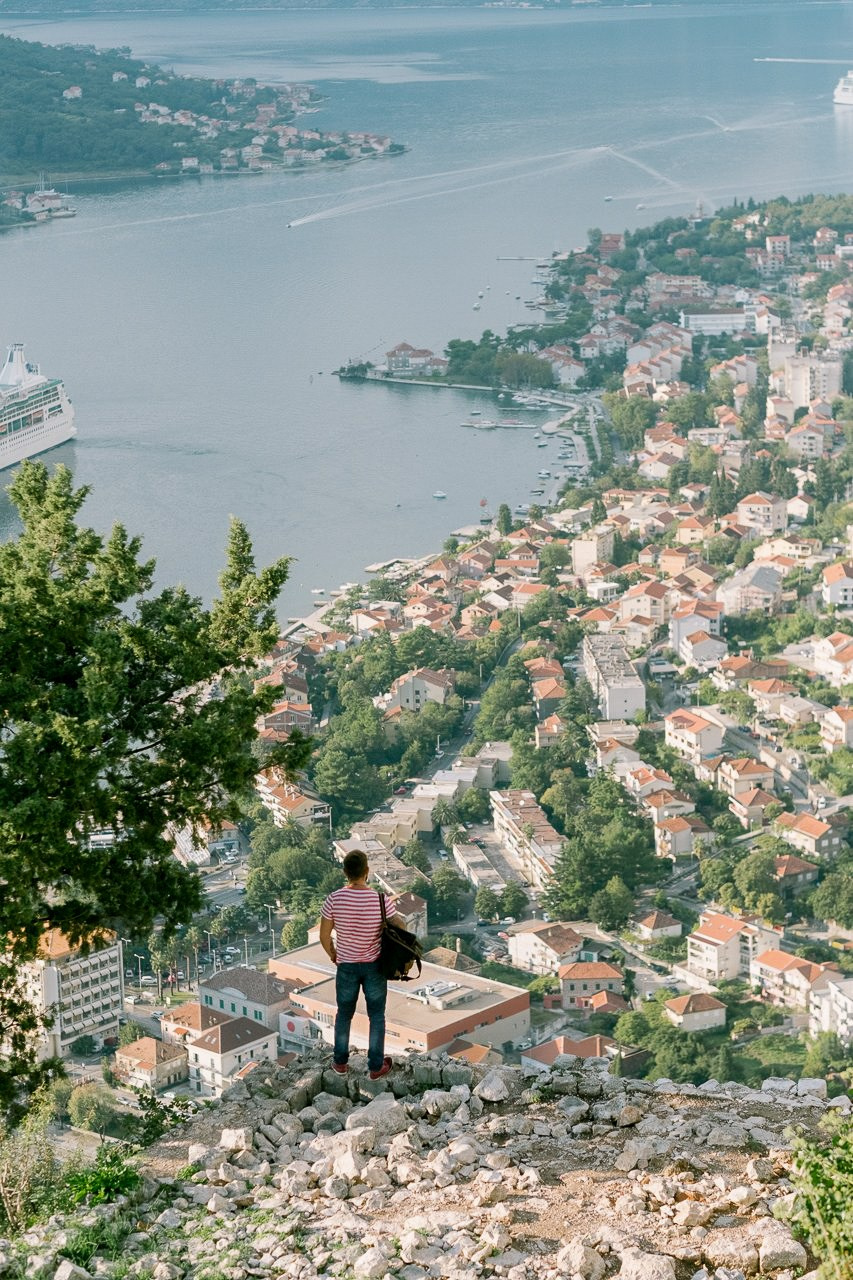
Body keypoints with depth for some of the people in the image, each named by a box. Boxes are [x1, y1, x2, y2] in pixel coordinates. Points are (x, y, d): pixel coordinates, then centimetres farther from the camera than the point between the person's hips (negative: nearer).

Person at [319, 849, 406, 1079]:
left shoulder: (334, 899, -19)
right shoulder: (381, 900, -22)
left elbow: (324, 936, -8)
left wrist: (332, 955, 12)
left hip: (346, 966, 1)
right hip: (375, 966, -1)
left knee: (344, 1014, 21)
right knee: (377, 1016, 16)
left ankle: (340, 1062, 33)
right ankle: (376, 1066, 24)